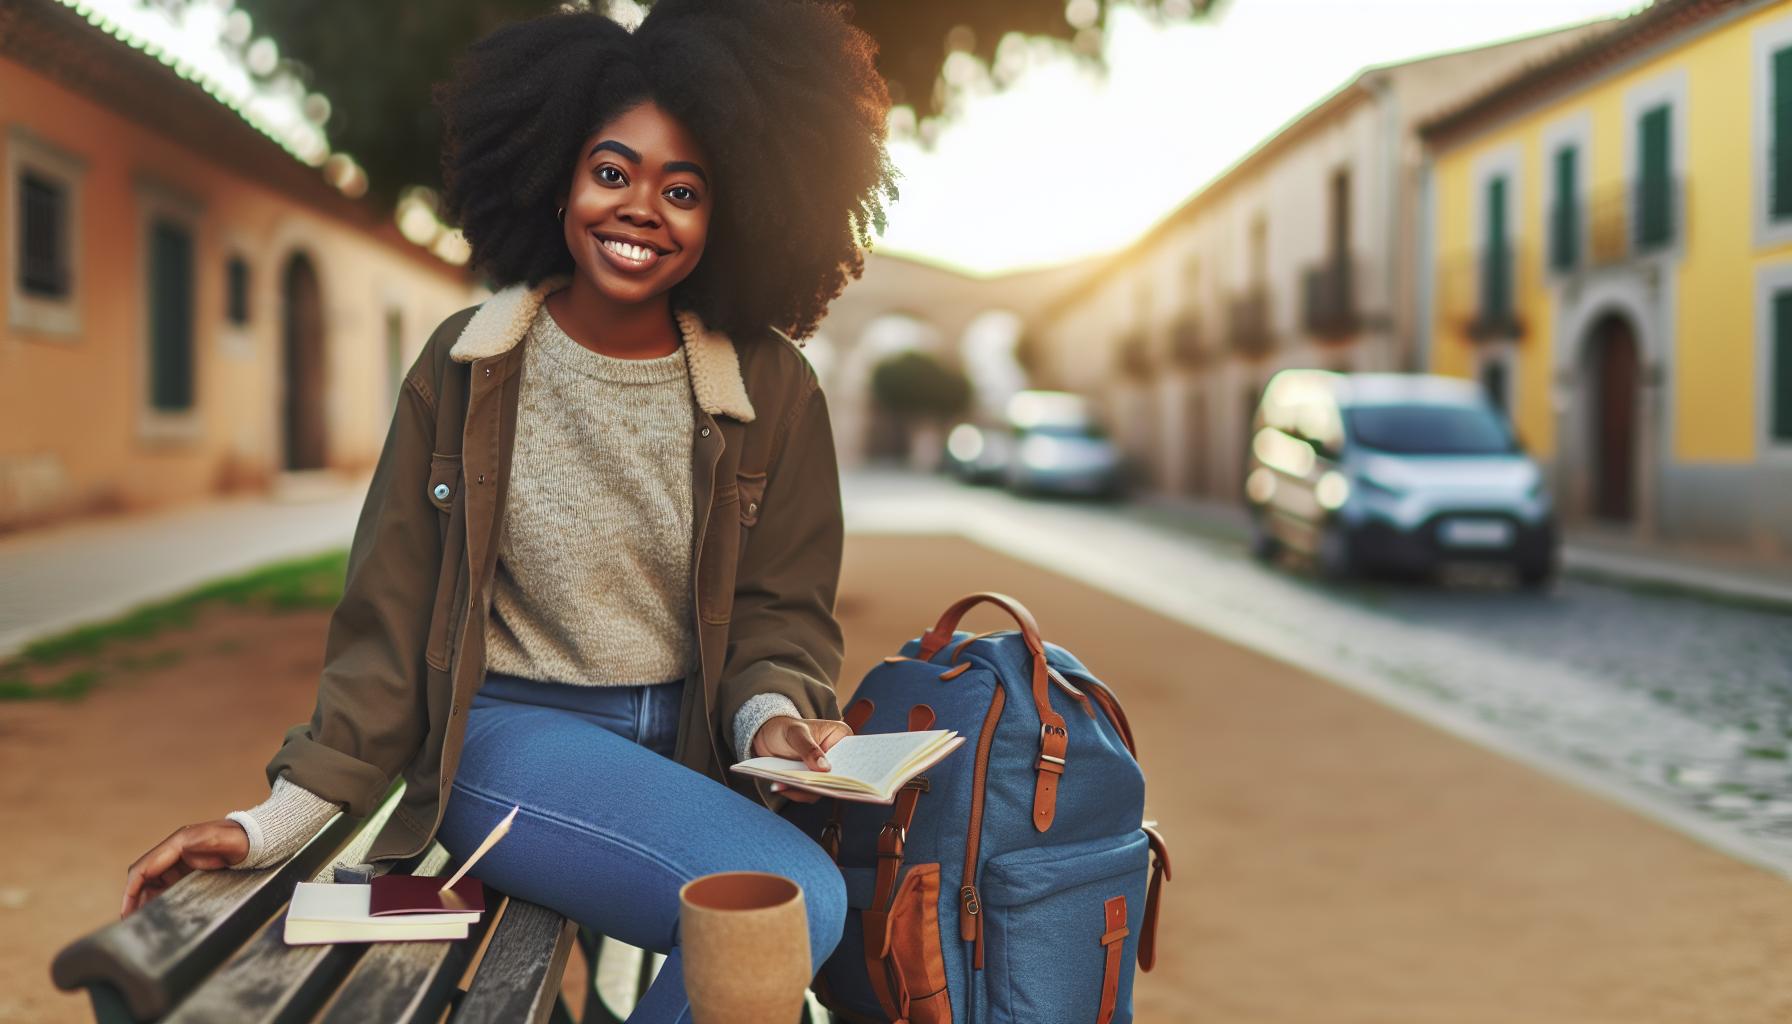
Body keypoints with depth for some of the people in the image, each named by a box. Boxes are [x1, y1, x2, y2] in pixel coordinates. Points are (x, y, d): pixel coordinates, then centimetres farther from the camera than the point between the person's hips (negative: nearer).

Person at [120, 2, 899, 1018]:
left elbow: (779, 611, 3)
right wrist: (283, 818, -4)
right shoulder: (468, 367, -3)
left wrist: (774, 716, -19)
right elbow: (394, 613, 0)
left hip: (689, 743, 3)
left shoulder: (772, 391, -1)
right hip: (511, 727, -3)